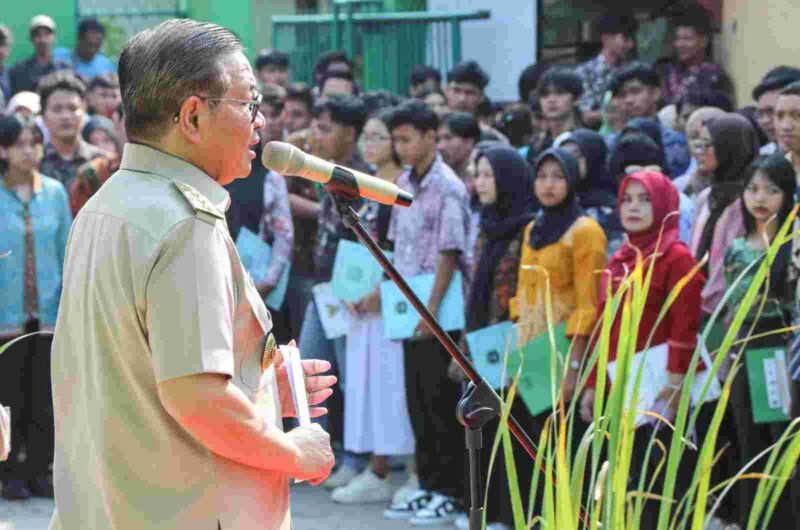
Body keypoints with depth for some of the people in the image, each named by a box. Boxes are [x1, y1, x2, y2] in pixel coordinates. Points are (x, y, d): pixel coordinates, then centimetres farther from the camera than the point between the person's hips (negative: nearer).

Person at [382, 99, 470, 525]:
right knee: (417, 401, 11)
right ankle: (428, 486, 19)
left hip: (439, 313, -8)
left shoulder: (448, 188, -13)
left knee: (441, 403, -2)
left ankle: (449, 493, 6)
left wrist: (432, 310, -18)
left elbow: (449, 254, -16)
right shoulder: (403, 184, 10)